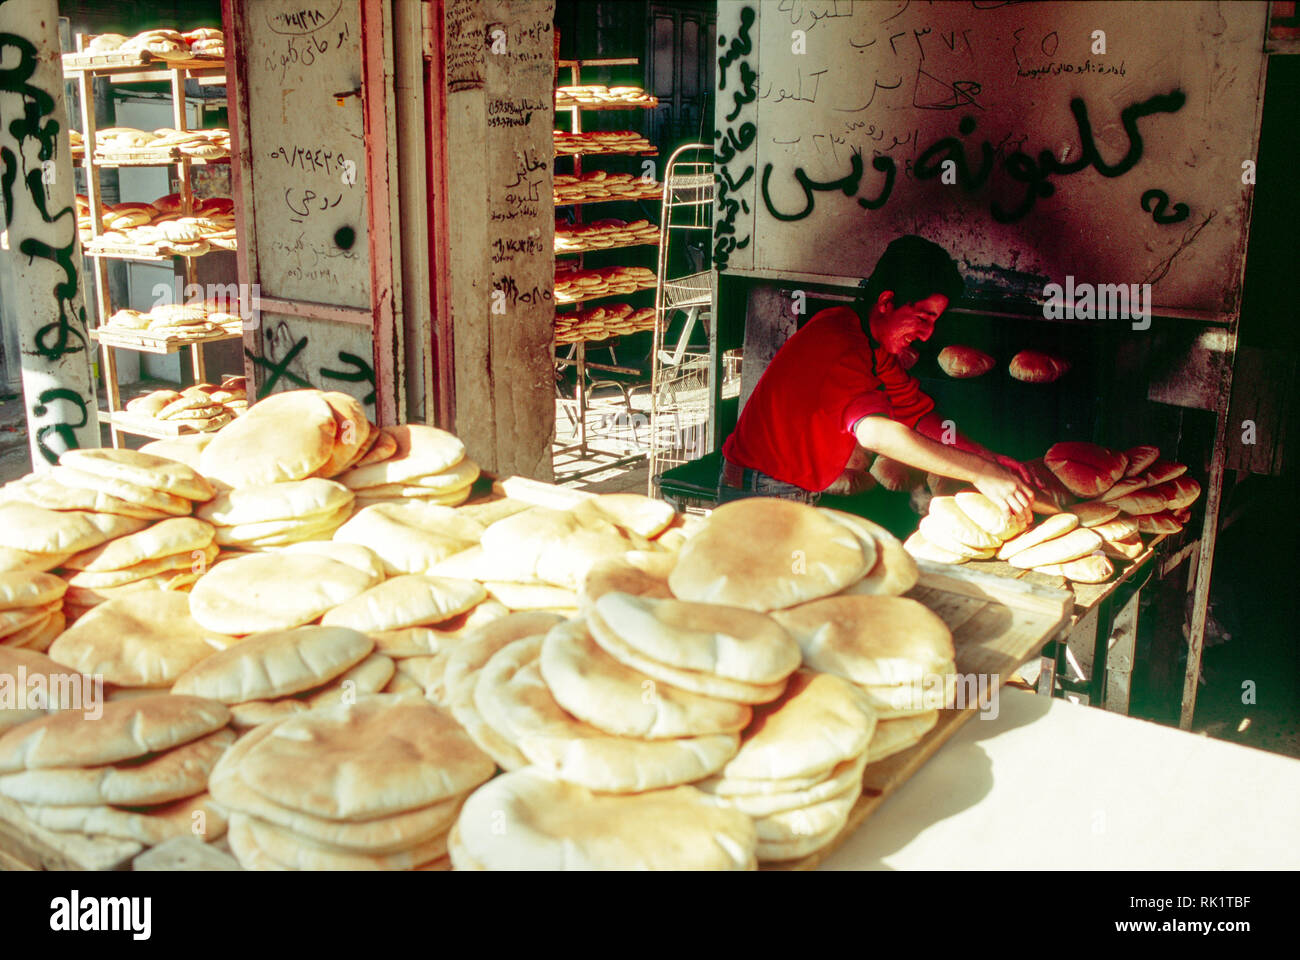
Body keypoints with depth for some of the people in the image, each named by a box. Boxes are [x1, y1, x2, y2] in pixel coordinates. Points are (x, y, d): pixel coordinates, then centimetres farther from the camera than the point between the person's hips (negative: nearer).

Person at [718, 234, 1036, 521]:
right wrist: (978, 472, -42)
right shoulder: (838, 344, -27)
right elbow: (874, 431, -41)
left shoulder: (875, 344, 6)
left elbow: (918, 414, 6)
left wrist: (988, 458, -8)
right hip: (762, 495, -10)